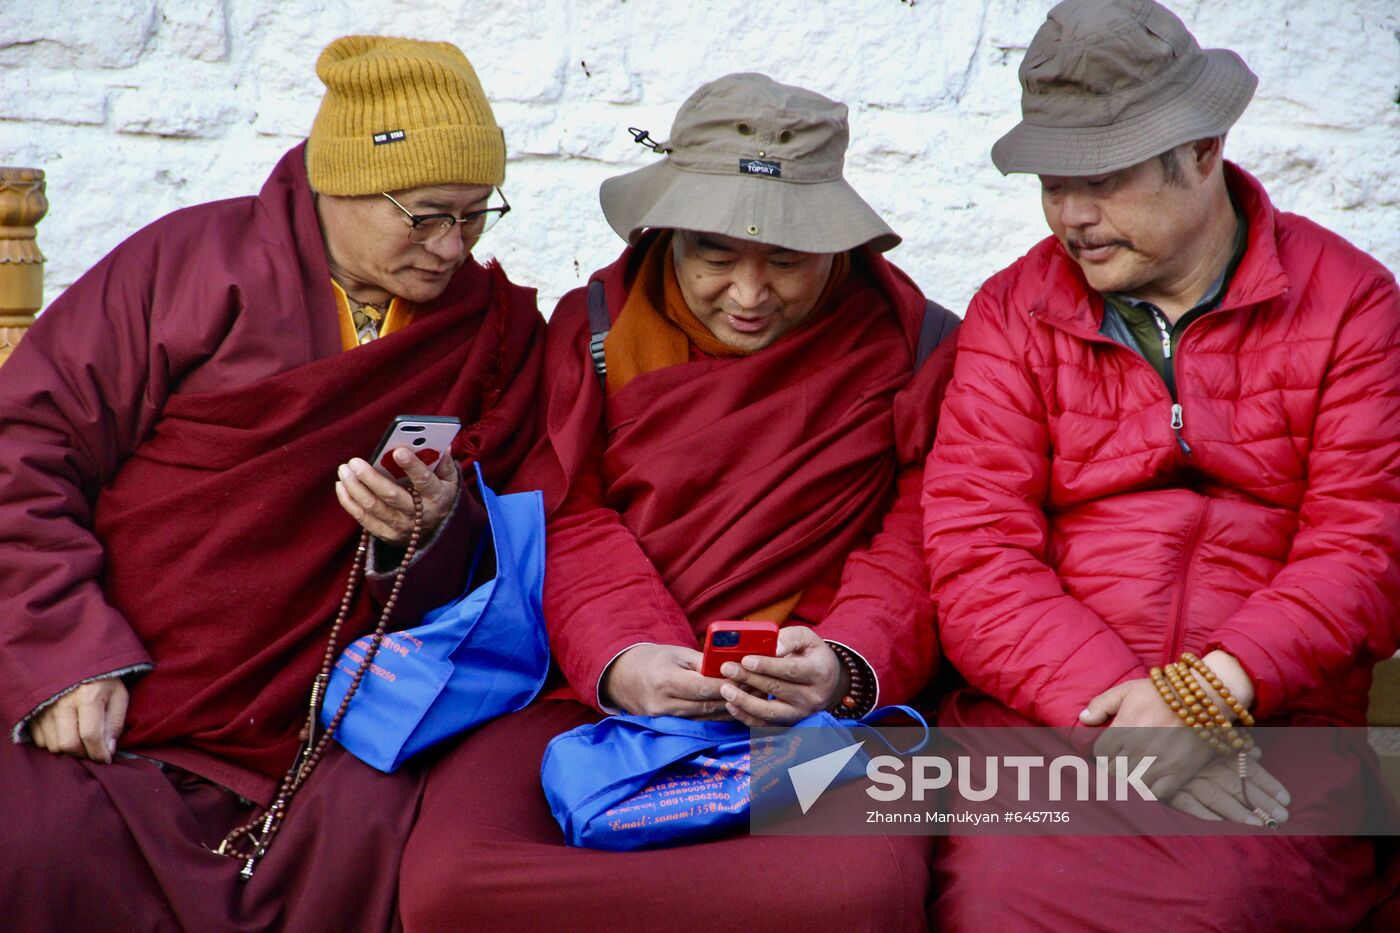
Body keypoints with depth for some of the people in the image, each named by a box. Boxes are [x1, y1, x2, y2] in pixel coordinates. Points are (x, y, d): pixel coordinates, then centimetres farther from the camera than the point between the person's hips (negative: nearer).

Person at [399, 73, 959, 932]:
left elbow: (917, 549, 3)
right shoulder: (595, 326, 12)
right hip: (596, 695, 1)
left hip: (807, 717, -1)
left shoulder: (906, 342, 8)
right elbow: (567, 525, 5)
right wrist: (620, 660, -16)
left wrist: (846, 666, -19)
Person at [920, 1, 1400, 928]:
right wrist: (1110, 704, -16)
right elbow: (976, 558, 0)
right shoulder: (1014, 313, 10)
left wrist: (1212, 690, -16)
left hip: (1275, 721, 0)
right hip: (1043, 710, 1)